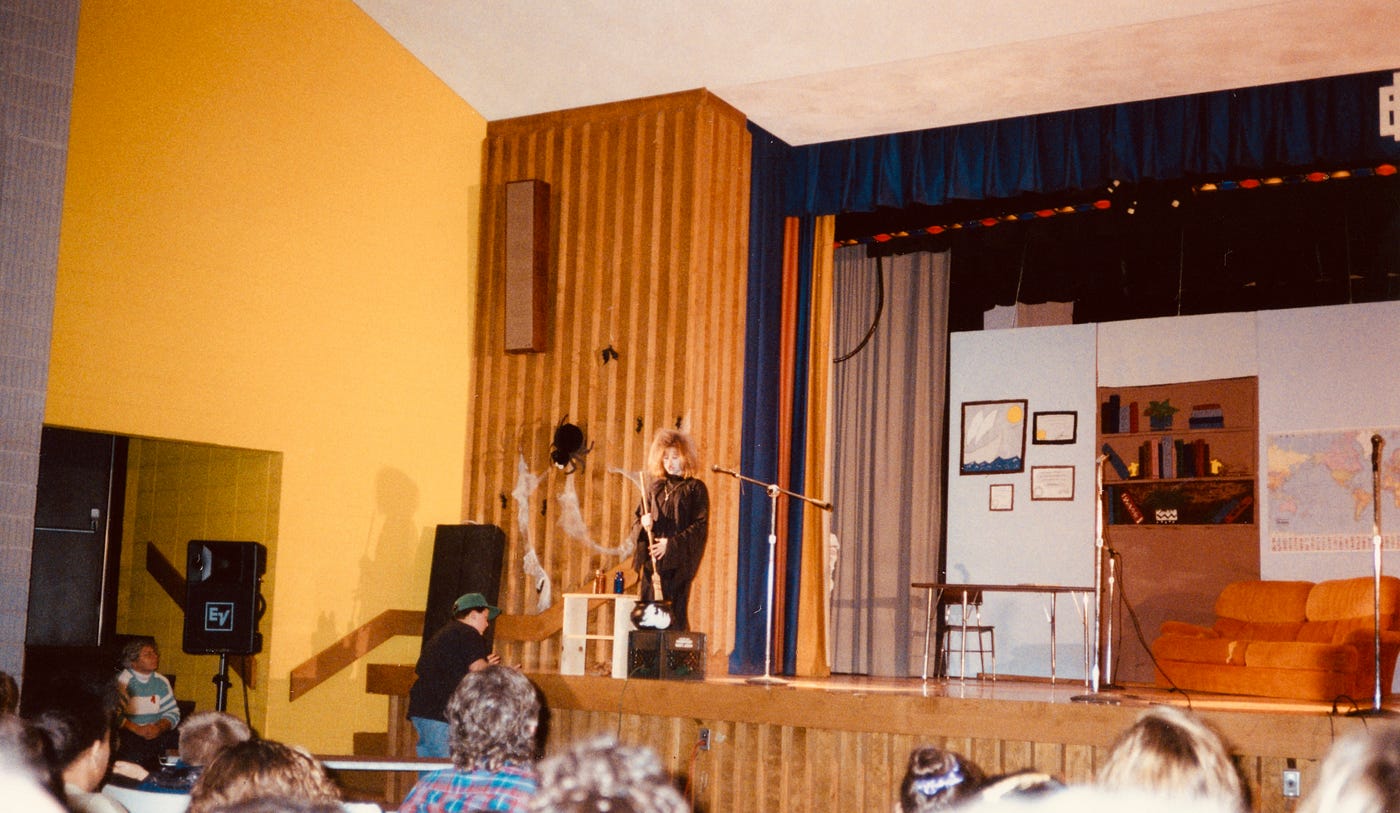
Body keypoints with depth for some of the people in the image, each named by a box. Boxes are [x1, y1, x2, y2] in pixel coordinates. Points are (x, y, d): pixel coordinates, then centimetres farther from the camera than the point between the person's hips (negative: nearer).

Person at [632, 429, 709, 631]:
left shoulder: (695, 488, 3)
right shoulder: (655, 487, 17)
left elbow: (700, 527, -5)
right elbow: (637, 522, 19)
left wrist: (671, 544, -14)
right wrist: (644, 523, -5)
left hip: (678, 564, -4)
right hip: (651, 561, 4)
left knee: (675, 616, -8)